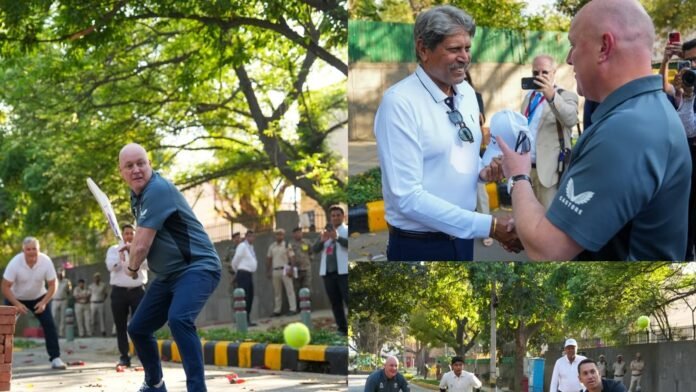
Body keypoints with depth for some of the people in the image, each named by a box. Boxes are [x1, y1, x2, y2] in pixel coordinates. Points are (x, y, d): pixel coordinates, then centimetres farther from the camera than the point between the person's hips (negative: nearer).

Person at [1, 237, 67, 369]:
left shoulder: (46, 261, -24)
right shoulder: (15, 263, -28)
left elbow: (52, 285, -14)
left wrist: (44, 303, -26)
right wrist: (17, 304, -31)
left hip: (39, 298, 1)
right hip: (15, 298, -1)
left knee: (49, 325, -12)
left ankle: (55, 358, -8)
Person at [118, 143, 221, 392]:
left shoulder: (158, 189, -21)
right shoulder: (138, 195, 10)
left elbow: (142, 246, -22)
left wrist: (132, 267, -1)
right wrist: (133, 248, 8)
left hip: (198, 267, -10)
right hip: (169, 274, 10)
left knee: (178, 319, -35)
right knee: (138, 328, 16)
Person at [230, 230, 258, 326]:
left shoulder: (250, 247, 18)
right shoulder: (242, 246, -9)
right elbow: (235, 261, -7)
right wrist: (237, 272, 7)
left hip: (249, 274, 9)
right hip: (243, 274, -9)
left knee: (250, 297, 9)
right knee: (244, 297, -13)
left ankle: (247, 319, 15)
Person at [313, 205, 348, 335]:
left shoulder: (347, 230, 3)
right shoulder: (326, 232, 18)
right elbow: (315, 249, 8)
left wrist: (337, 237, -33)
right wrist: (322, 240, -13)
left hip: (343, 271, -5)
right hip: (328, 272, 5)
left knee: (349, 300, -11)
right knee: (335, 303, 5)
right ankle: (342, 329, 8)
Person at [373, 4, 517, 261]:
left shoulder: (467, 93, 4)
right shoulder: (399, 102, -18)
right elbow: (407, 197, -23)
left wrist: (484, 172, -5)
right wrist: (487, 226, -25)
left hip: (462, 237, 7)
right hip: (418, 245, -7)